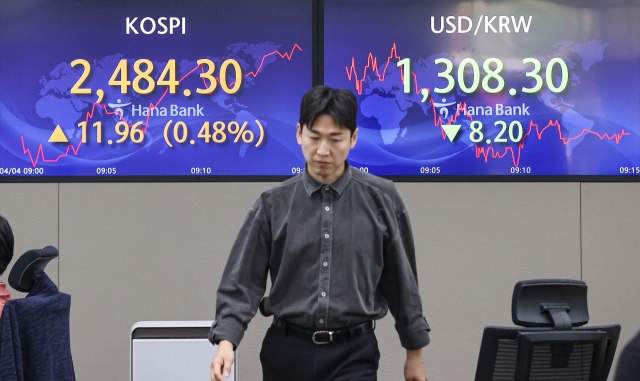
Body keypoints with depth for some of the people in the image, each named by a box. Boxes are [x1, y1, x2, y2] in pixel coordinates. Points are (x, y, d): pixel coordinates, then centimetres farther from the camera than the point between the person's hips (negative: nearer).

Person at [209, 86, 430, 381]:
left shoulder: (381, 200, -2)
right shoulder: (273, 204, -1)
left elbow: (401, 281, 5)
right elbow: (242, 281, -3)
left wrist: (415, 352, 8)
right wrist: (226, 340, -18)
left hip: (353, 356, -2)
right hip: (287, 354, 2)